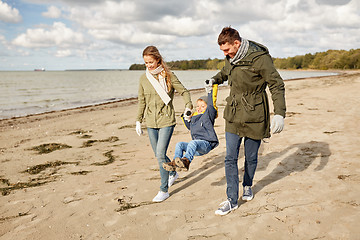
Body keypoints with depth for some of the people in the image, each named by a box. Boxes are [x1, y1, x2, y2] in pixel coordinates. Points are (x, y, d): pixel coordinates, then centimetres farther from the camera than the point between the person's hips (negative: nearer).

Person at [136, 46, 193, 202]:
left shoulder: (168, 76, -6)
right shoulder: (143, 79, 5)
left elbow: (183, 91, 1)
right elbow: (141, 101, 12)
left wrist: (188, 106, -17)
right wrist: (138, 121, 11)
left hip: (166, 121, -4)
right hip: (151, 122, 5)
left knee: (160, 154, -10)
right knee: (158, 154, 13)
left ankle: (164, 190, 3)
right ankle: (173, 173, 41)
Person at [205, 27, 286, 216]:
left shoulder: (259, 58, -16)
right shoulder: (230, 58, 4)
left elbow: (277, 86, -13)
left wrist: (279, 114, -20)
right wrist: (215, 79, 14)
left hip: (254, 117, -5)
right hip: (233, 115, 5)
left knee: (251, 157, 10)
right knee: (230, 158, 1)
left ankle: (247, 186, 39)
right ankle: (232, 200, 10)